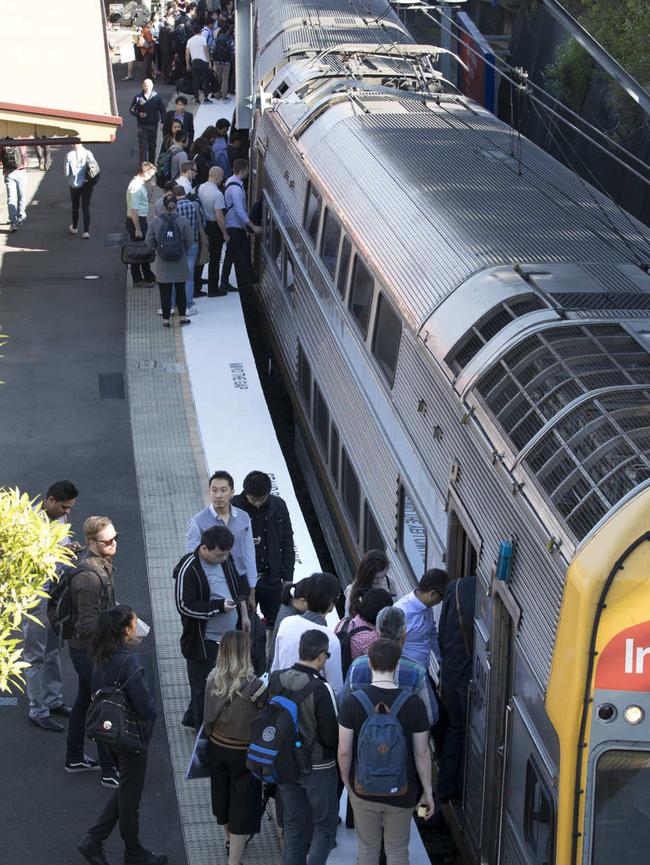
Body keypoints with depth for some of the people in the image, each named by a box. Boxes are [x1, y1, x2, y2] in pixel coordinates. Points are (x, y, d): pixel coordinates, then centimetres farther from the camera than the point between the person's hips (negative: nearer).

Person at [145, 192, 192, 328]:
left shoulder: (155, 222, -9)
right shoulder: (183, 221, -11)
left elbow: (150, 242, -4)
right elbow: (189, 241, -6)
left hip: (163, 263, 0)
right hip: (180, 262, 0)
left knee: (165, 291, 7)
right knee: (180, 289, 14)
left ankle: (166, 319, 9)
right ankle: (182, 317, 20)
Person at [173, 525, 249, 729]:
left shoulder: (225, 559, 1)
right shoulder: (188, 569, -22)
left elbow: (236, 587, 18)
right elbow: (185, 606, -22)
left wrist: (244, 614, 16)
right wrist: (219, 606, -26)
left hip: (228, 636, 8)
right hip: (204, 641, -8)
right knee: (204, 689, 5)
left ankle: (192, 718, 39)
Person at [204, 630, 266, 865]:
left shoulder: (213, 681, -12)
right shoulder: (254, 686, -25)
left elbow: (210, 717, 0)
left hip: (217, 747, 5)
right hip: (244, 753, -5)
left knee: (223, 793, 25)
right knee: (242, 802, 9)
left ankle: (231, 839, 49)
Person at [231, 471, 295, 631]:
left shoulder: (278, 506, -1)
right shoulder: (234, 507, -10)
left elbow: (287, 543, 5)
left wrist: (288, 577, 3)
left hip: (272, 578, 2)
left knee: (276, 624, 9)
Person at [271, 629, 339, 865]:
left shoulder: (276, 679, -8)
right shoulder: (321, 689, -26)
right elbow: (331, 737, -21)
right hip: (318, 767, -5)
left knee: (292, 825, 19)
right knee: (325, 828, 9)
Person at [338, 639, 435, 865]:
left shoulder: (353, 702, -14)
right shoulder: (413, 703, -14)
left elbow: (344, 751, -10)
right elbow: (422, 753, -8)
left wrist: (346, 781, 8)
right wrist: (427, 791, 4)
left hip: (364, 790, 0)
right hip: (401, 794, 0)